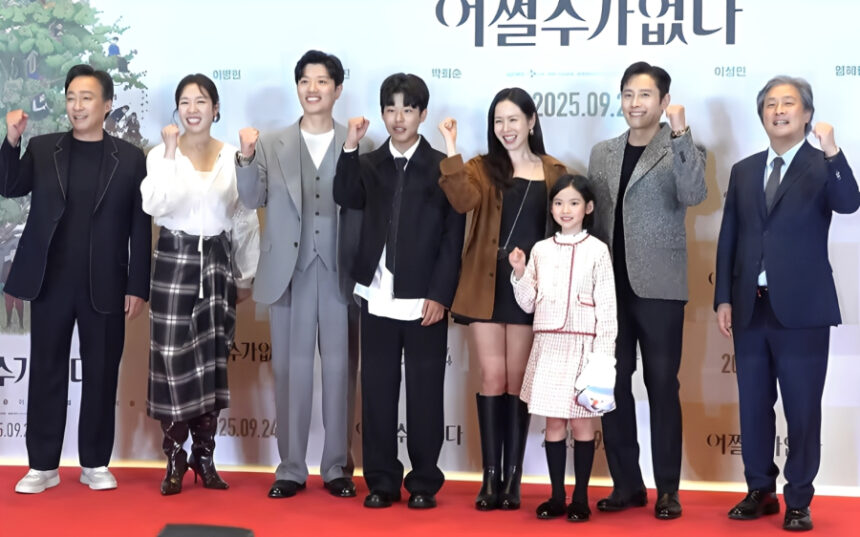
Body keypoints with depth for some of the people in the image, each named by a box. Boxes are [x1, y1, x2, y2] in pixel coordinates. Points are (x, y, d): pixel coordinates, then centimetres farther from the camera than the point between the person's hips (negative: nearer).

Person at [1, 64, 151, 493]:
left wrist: (137, 287, -4)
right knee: (46, 372, 6)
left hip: (105, 287, -1)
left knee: (101, 374, 6)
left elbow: (141, 227, 0)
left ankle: (95, 463, 18)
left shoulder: (130, 157, 2)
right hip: (50, 282, 1)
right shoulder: (42, 149, 6)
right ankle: (43, 465, 15)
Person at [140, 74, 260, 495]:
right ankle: (175, 458, 7)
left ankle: (205, 456, 18)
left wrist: (246, 276, 9)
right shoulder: (161, 153, -3)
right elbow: (154, 205, -20)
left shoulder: (233, 157, 3)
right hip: (175, 261, -2)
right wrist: (171, 155, -23)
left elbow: (246, 220, 8)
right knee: (173, 360, -5)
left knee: (212, 361, 7)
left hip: (219, 262, 2)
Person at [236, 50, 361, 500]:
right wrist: (246, 157, -15)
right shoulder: (272, 144, 7)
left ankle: (337, 468, 17)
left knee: (340, 370, 5)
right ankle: (291, 469, 16)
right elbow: (252, 200, -1)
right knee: (290, 369, 7)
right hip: (289, 271, 1)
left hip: (339, 272, -1)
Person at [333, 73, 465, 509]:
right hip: (378, 298, 3)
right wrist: (350, 147, -18)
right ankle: (381, 481, 17)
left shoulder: (443, 167, 0)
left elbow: (453, 237, -4)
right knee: (377, 390, 7)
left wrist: (440, 295, -11)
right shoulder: (369, 164, 9)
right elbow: (346, 198, -10)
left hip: (426, 300, -2)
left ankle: (424, 483, 15)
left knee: (424, 392, 5)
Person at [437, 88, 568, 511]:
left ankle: (512, 479, 11)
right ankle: (491, 478, 6)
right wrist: (452, 151, -22)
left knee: (518, 382, 5)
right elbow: (464, 200, -16)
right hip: (487, 288, 0)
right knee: (493, 379, 0)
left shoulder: (554, 173, 7)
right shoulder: (482, 169, 5)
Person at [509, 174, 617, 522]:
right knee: (554, 423, 8)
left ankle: (580, 498, 12)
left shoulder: (597, 250, -3)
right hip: (548, 345, 3)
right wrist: (519, 273, -7)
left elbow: (606, 307, -5)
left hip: (582, 345, -3)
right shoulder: (540, 250, 7)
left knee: (581, 423, 3)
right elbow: (527, 303, 9)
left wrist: (603, 356, -10)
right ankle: (556, 496, 16)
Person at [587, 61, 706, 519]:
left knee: (662, 386, 1)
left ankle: (667, 489, 10)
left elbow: (694, 195, -22)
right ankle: (626, 483, 18)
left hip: (658, 287, -5)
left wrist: (680, 134, -27)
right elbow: (592, 219, 15)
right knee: (612, 385, 7)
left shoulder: (679, 151, -2)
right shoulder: (602, 153, 13)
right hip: (610, 287, 5)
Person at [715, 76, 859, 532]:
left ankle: (798, 501, 13)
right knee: (753, 405, 11)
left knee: (802, 409, 2)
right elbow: (728, 239, 11)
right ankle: (760, 491, 24)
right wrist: (723, 299, 5)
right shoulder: (744, 171, 12)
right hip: (751, 308, 4)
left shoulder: (823, 167, 0)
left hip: (801, 309, -4)